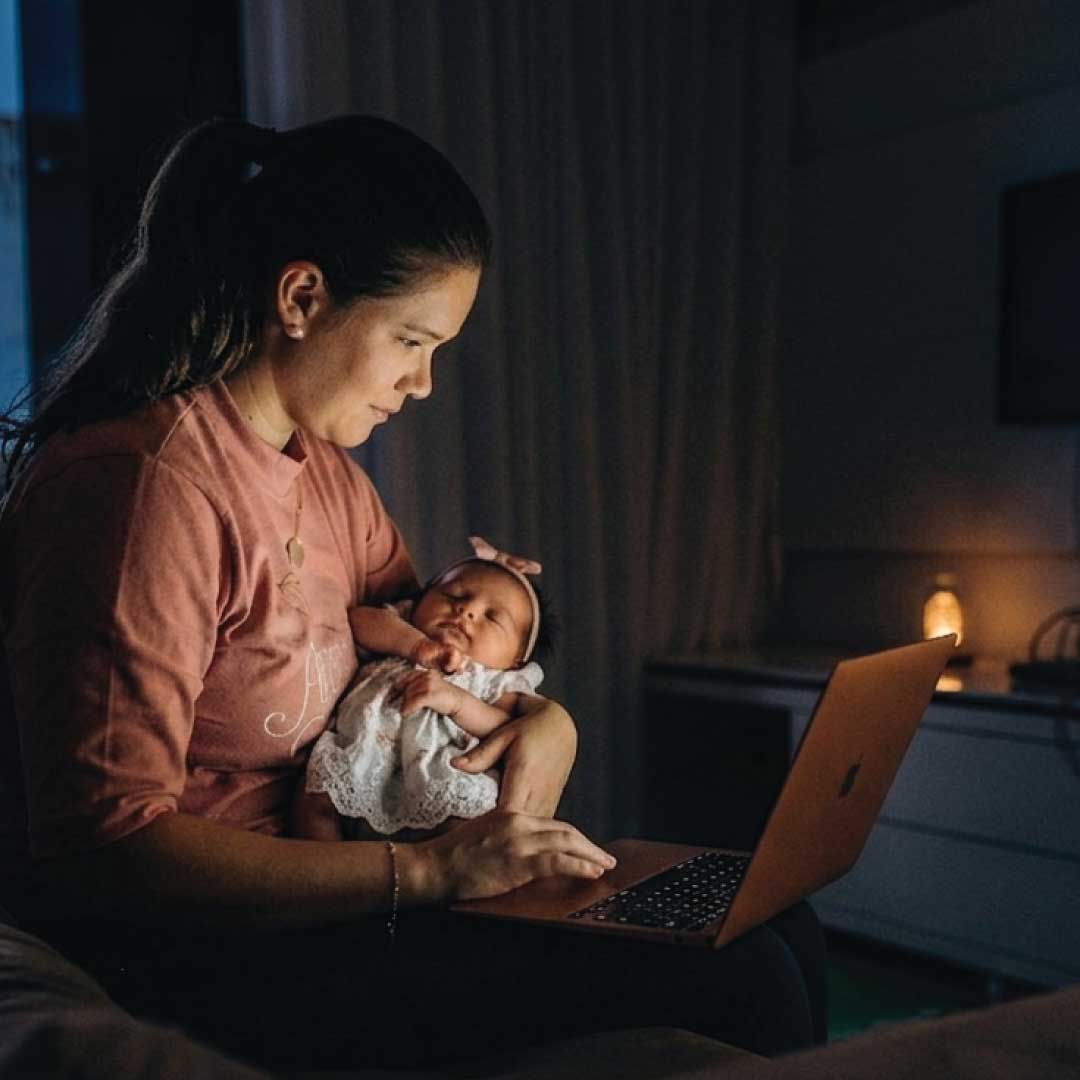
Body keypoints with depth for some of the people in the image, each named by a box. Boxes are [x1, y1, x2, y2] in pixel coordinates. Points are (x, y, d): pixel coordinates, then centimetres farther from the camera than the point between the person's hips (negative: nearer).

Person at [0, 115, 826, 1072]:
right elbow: (102, 848, -24)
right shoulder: (141, 484, -20)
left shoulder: (324, 471, 11)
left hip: (323, 879, 9)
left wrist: (545, 718, -1)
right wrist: (426, 872, -26)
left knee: (778, 932, -2)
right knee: (735, 988, -19)